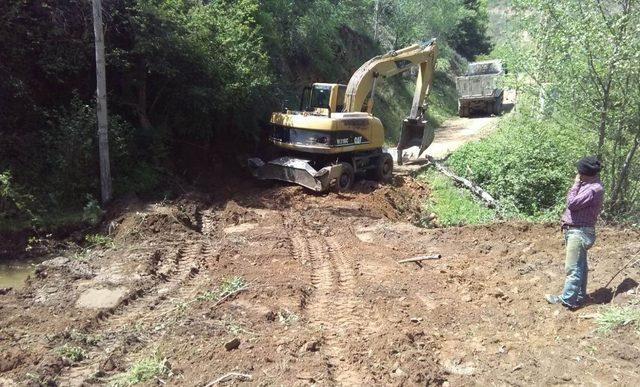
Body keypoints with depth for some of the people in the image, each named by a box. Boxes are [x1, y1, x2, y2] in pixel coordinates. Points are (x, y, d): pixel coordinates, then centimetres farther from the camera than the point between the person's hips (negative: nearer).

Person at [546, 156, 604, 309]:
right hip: (574, 231, 10)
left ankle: (567, 300, -4)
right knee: (580, 266, 17)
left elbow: (572, 203, -21)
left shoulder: (594, 189, -18)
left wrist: (576, 184, -12)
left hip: (580, 232, -10)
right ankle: (580, 296, 26)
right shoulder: (587, 185, 13)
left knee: (573, 268, -8)